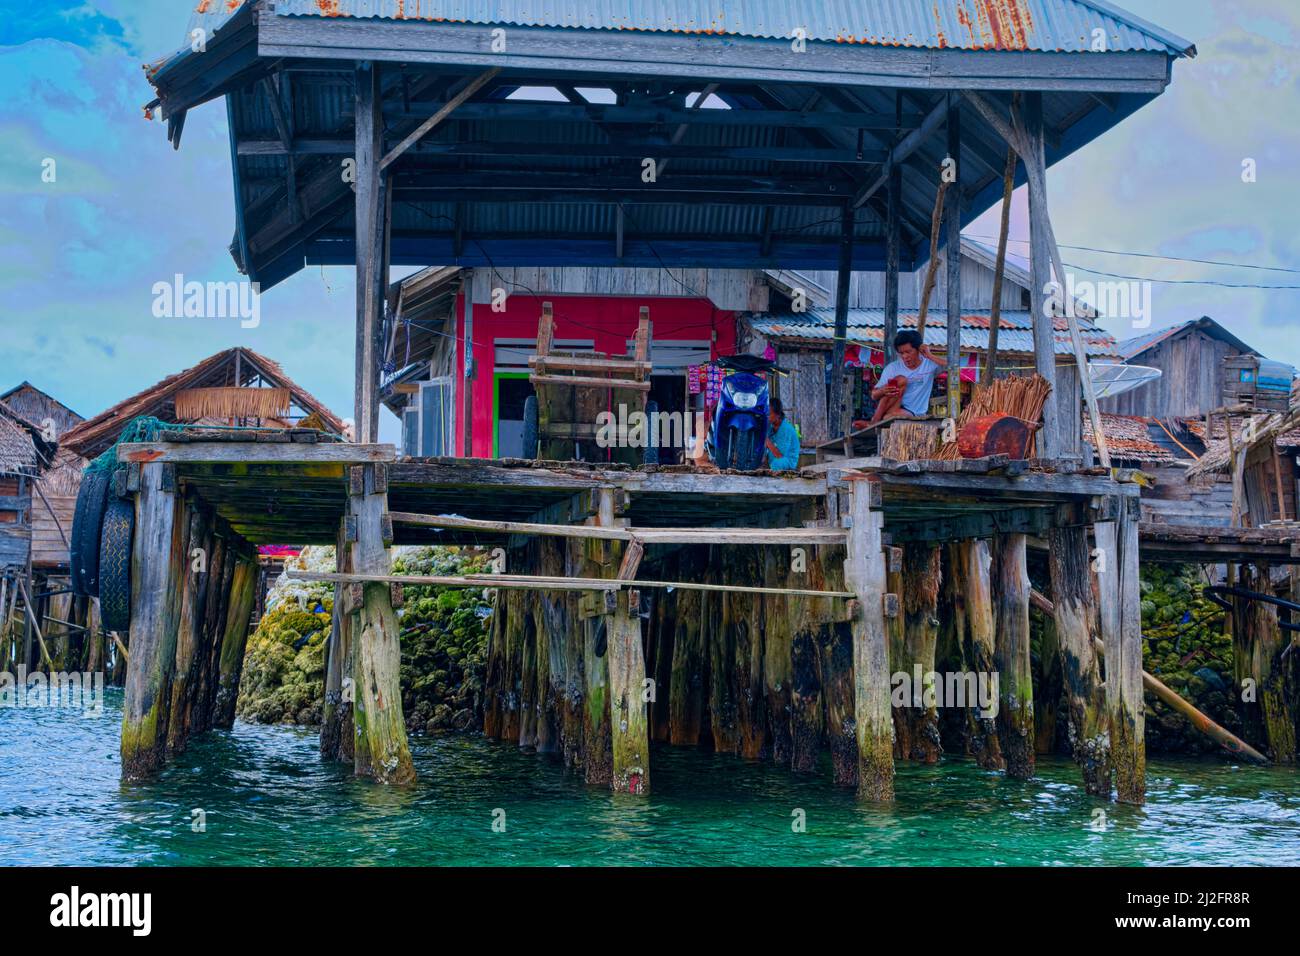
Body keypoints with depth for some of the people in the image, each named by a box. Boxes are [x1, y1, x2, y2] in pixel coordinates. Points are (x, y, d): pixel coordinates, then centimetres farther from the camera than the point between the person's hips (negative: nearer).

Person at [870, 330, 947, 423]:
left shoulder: (929, 364, 1)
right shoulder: (892, 367, 2)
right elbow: (874, 395, -1)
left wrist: (929, 356, -14)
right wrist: (882, 391, -25)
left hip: (912, 414, -2)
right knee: (901, 380, -23)